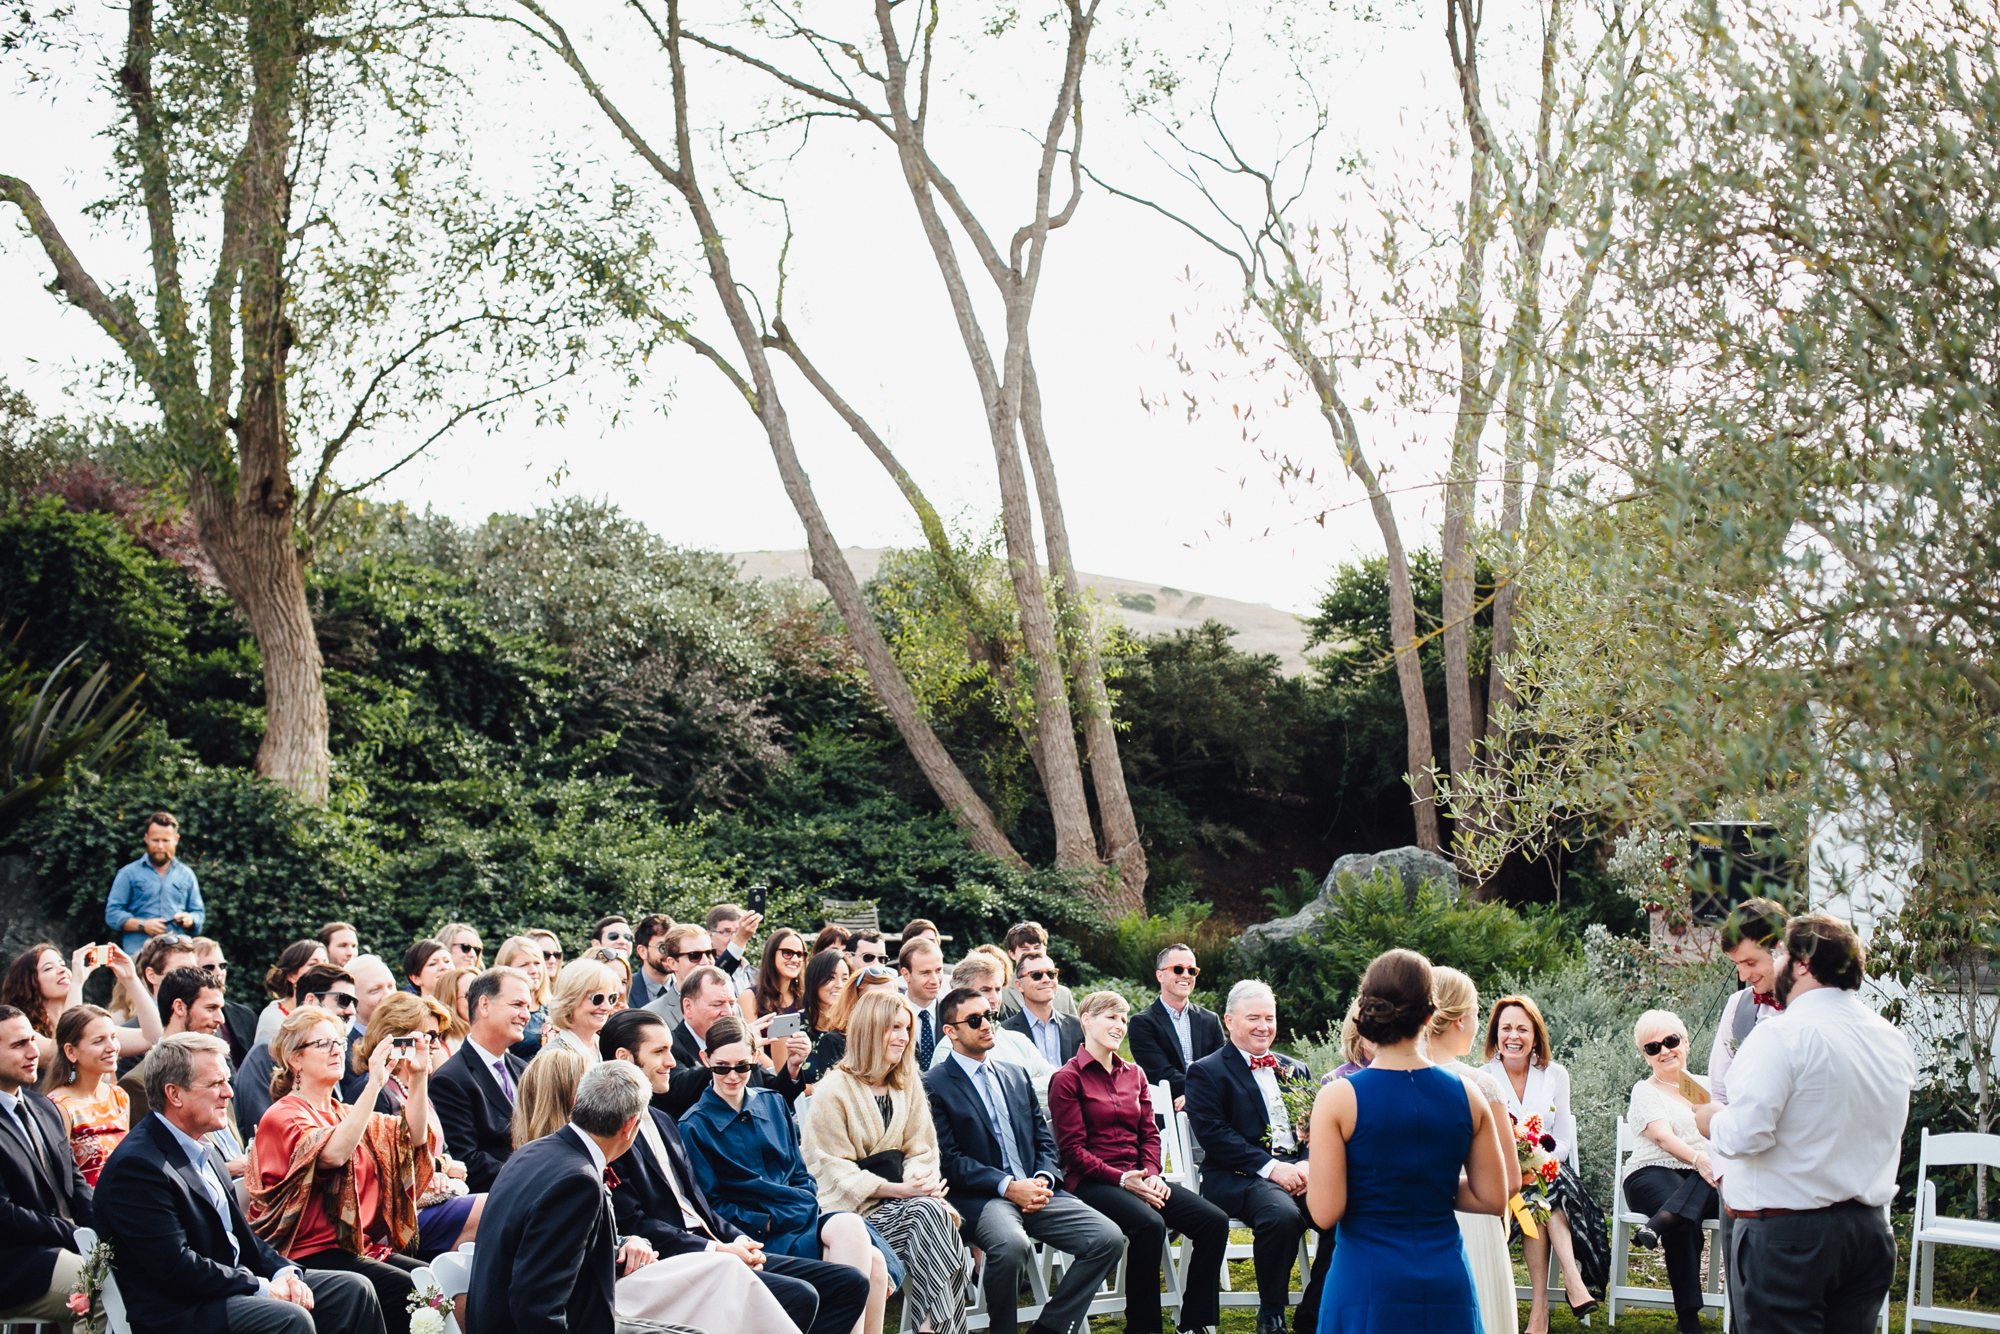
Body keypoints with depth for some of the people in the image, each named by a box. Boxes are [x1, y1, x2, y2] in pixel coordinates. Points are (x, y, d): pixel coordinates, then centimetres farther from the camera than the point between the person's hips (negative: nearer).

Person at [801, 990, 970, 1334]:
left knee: (935, 1214, -30)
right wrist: (899, 1190, -18)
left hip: (902, 1197, 5)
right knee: (928, 1215, -31)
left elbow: (920, 1150, 13)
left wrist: (921, 1178, -13)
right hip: (857, 1206, -5)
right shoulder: (835, 1089, -4)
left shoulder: (909, 1085, 15)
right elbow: (834, 1168, -8)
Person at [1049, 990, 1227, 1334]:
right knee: (1150, 1223, -36)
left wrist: (1151, 1174, -5)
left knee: (1214, 1220, -16)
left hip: (1138, 1177, 6)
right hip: (1091, 1182, -6)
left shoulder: (1134, 1074, 19)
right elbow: (1072, 1150, -7)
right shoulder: (1067, 1079, -2)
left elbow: (1150, 1132, 15)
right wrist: (1121, 1179, -17)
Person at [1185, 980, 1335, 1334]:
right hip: (1239, 1178, -5)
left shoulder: (1295, 1070, 23)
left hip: (1299, 1171, 5)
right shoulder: (1206, 1072, 5)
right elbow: (1213, 1134, -8)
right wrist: (1271, 1167, -17)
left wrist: (1308, 1165, -8)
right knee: (1281, 1215, -36)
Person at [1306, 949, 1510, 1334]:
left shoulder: (1338, 1098, -10)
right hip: (1446, 1284, 3)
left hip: (1366, 1286, -3)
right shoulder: (1468, 1096, 0)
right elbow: (1493, 1198, 6)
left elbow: (1325, 1213, -12)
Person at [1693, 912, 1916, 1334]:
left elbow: (1744, 1135, -21)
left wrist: (1712, 1120, -1)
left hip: (1786, 1235, -7)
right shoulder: (1893, 1039, 8)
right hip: (1871, 1230, 7)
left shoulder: (1781, 1037, -16)